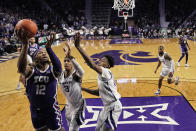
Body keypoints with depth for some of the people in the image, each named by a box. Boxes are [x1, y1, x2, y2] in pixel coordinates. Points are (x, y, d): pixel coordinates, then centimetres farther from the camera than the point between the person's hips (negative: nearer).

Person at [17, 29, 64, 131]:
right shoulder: (31, 71, -13)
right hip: (36, 111, 2)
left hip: (52, 109, -1)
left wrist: (48, 48, -50)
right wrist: (25, 45, -51)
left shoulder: (53, 70, -11)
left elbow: (58, 67, -37)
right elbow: (21, 68, -37)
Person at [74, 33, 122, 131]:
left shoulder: (106, 72, -18)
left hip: (113, 106, -10)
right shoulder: (102, 75, 12)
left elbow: (92, 65, -36)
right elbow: (99, 92, 20)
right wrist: (83, 89, 15)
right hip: (108, 106, 10)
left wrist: (78, 46, -41)